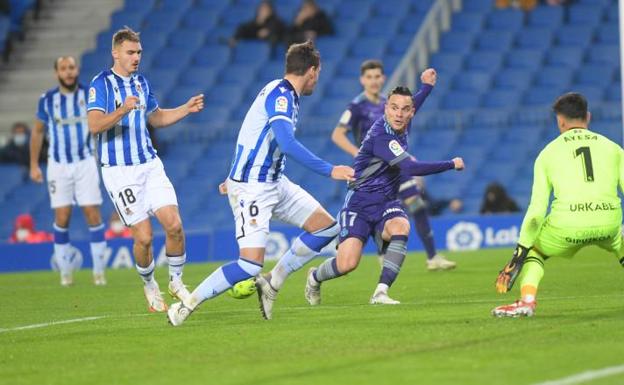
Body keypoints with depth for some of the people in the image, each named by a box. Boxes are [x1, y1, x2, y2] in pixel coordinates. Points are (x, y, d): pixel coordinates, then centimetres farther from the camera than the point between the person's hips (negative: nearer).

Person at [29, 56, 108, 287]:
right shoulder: (47, 100, -1)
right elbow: (37, 132, 10)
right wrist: (34, 165, 8)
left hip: (86, 163, 0)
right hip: (58, 165, 0)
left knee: (93, 214, -6)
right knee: (62, 218, -2)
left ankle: (99, 270, 2)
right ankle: (65, 271, 10)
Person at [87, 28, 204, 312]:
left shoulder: (141, 82, 12)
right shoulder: (101, 83, -8)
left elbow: (156, 118, 26)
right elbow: (94, 125, -21)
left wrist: (187, 108, 12)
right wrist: (122, 110, -36)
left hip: (150, 164, 5)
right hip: (119, 170, -5)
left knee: (174, 225, -9)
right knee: (144, 237, -8)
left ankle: (176, 281, 11)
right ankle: (150, 286, 17)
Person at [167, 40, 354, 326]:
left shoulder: (284, 94, 12)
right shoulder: (281, 95, -19)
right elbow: (288, 145, -34)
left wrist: (237, 177, 33)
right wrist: (329, 170, -34)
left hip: (273, 183, 10)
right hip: (252, 189, -10)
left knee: (326, 226, 7)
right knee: (251, 264, -19)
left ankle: (272, 283, 13)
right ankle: (186, 306, -8)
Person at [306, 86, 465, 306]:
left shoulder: (399, 128, 4)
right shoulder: (381, 136, -23)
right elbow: (411, 168, -32)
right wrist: (452, 165, -23)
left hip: (387, 204, 6)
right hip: (360, 203, -6)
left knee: (401, 227, -30)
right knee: (347, 264, -18)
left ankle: (381, 292, -29)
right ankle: (314, 277, 19)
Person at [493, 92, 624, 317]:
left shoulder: (548, 153, 12)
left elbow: (536, 211, 6)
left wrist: (519, 254, 8)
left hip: (567, 227, -1)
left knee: (532, 248, 27)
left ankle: (527, 300, 4)